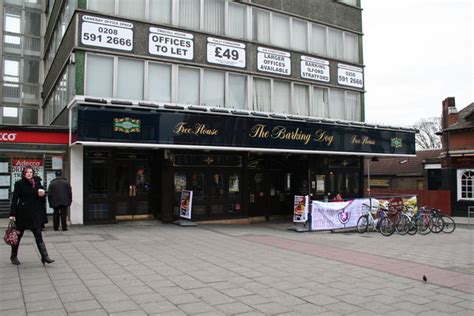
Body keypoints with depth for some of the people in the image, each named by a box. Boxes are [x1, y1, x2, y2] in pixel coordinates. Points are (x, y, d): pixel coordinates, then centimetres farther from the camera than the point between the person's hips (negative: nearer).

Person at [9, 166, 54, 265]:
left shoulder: (37, 183, 7)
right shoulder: (19, 184, -4)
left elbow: (42, 200, 14)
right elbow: (14, 199, -8)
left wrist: (42, 194, -9)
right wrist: (12, 214, -13)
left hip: (35, 214, 3)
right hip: (22, 214, -3)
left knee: (38, 236, -1)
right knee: (18, 235, 12)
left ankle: (45, 257, -4)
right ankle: (13, 256, 29)